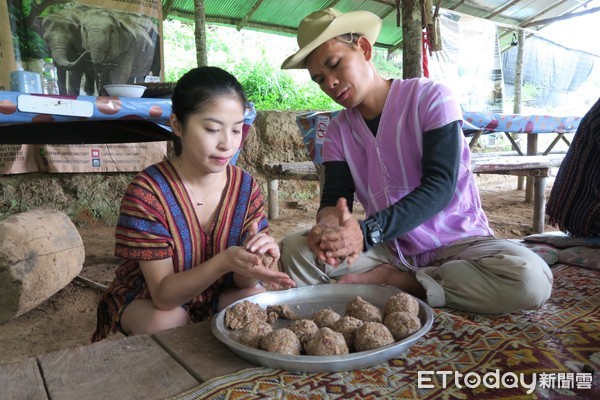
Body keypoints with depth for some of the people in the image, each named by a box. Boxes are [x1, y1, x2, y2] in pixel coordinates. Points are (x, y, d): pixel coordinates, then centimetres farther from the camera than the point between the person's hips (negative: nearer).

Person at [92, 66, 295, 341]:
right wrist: (223, 262, -44)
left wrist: (257, 261, -37)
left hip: (217, 296, 3)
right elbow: (163, 295, -26)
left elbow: (242, 282, -12)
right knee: (166, 322, -33)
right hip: (146, 302, -2)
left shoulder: (246, 187, -14)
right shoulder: (147, 192, -25)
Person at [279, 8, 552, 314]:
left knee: (531, 278, -32)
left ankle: (393, 281, -16)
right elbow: (334, 198, -5)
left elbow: (440, 185, -20)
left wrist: (367, 232, -34)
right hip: (387, 248, 2)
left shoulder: (430, 98, -10)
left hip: (455, 241, -1)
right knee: (292, 250, -18)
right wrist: (328, 225, -31)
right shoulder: (337, 131, 3)